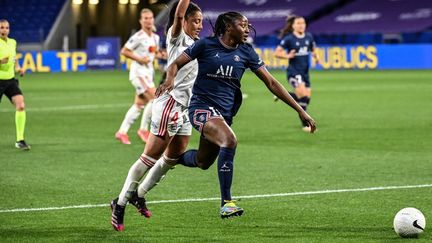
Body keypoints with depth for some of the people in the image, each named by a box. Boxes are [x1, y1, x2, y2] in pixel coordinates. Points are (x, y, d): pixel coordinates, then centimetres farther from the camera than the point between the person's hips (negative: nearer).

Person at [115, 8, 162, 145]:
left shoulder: (155, 37, 10)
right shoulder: (138, 37, -14)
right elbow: (124, 51, -12)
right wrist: (139, 59, -18)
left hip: (148, 72, 9)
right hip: (138, 72, -9)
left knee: (139, 105, 9)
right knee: (155, 98, -17)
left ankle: (122, 132, 14)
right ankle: (143, 129, -6)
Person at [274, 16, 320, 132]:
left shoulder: (309, 37, 5)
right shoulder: (289, 39, -9)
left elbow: (313, 50, 21)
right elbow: (277, 53, -6)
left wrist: (316, 56, -1)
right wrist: (287, 56, -23)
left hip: (305, 72, 6)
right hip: (293, 71, -6)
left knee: (306, 98, 6)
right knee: (303, 95, -19)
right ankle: (305, 124, -9)